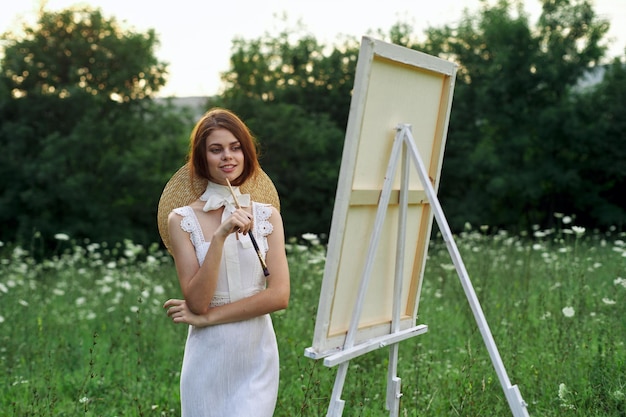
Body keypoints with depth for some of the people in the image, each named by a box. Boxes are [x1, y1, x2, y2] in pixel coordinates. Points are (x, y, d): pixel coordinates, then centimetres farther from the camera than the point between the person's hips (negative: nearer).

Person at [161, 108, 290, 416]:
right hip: (209, 357, -1)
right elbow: (197, 301, -13)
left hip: (258, 355, 2)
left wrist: (207, 316, -11)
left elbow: (279, 295, -8)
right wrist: (220, 237, -23)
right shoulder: (182, 220, -5)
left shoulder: (268, 216, 1)